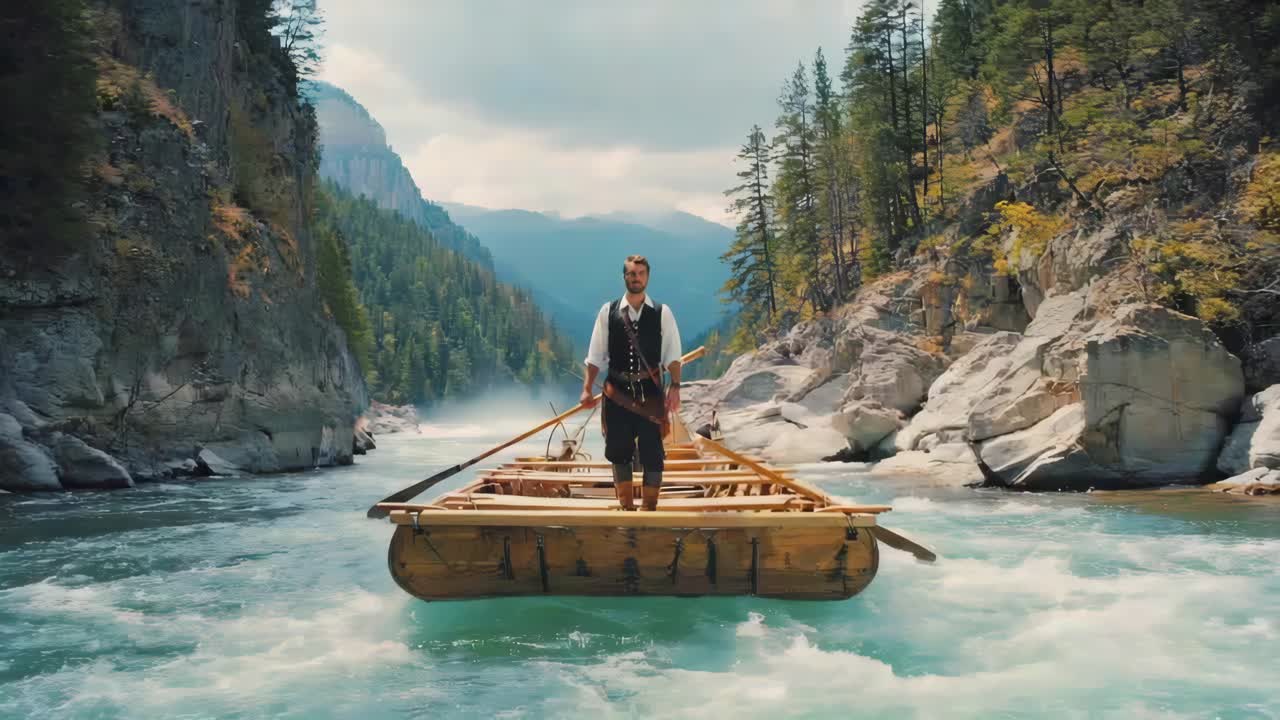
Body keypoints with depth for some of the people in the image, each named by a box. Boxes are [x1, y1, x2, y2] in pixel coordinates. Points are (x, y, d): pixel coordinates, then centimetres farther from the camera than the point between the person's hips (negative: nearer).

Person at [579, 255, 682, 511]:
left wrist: (675, 387, -10)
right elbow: (596, 355, 4)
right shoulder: (608, 311, 3)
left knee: (652, 452, 1)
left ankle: (650, 508, 12)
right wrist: (587, 388, -2)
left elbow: (672, 355, 0)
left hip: (650, 392, -1)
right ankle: (626, 508, 20)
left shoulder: (661, 312, 0)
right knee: (619, 451, 7)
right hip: (618, 392, 1)